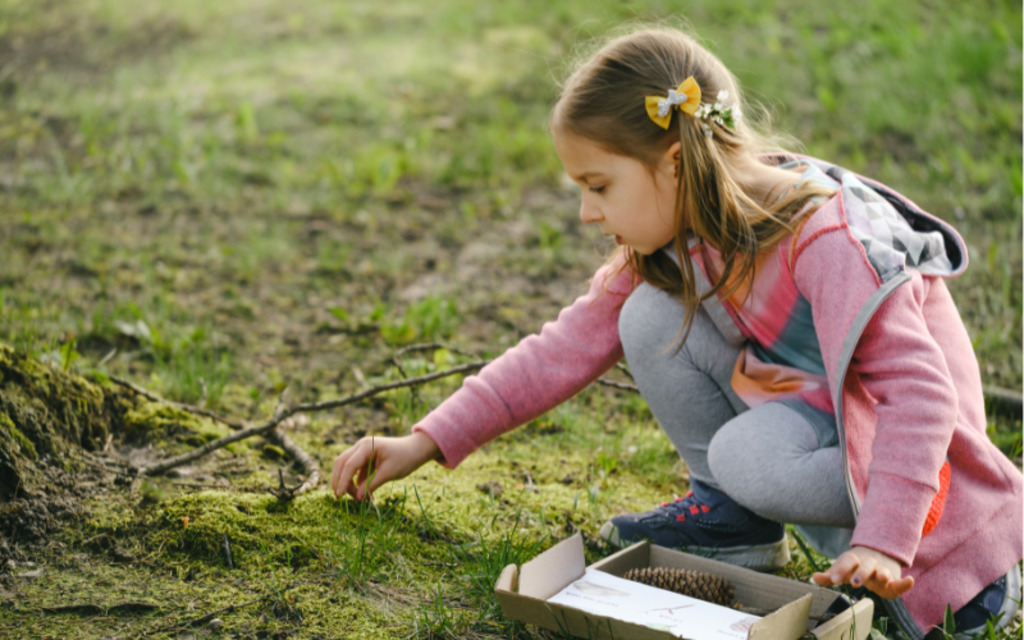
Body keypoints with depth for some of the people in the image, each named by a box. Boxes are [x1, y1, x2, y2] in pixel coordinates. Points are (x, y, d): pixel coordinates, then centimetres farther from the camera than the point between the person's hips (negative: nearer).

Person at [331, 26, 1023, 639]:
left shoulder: (825, 241, -30)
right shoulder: (674, 238, -7)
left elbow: (921, 393, -33)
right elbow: (569, 346, -3)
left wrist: (883, 543, -43)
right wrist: (425, 443, -7)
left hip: (883, 429, -6)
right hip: (795, 393, 6)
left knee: (751, 457, -35)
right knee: (650, 317, -13)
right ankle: (733, 518, 0)